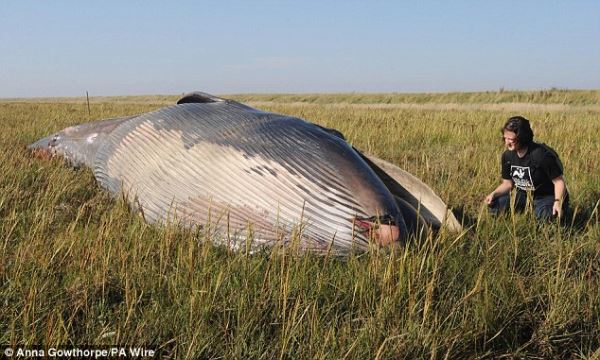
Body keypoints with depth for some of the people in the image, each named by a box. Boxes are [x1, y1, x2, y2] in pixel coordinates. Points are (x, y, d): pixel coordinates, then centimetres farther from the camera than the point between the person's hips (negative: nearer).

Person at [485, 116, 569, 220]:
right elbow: (508, 183, 7)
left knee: (544, 215, -36)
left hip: (547, 197, -5)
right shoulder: (507, 156, -4)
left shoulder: (542, 155, -24)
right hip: (524, 196, 6)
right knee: (494, 204, -13)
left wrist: (558, 201, -34)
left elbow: (559, 181, -19)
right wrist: (494, 193, -12)